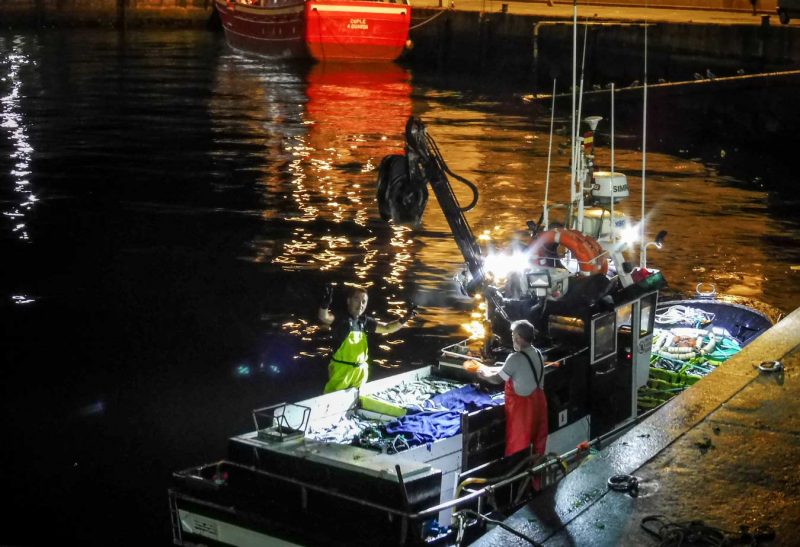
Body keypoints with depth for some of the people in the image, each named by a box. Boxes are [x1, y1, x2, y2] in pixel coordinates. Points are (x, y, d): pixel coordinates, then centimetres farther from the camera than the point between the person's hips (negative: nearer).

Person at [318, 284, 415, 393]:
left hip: (360, 370, 6)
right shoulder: (341, 319, -13)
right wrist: (325, 304, -55)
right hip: (341, 369, -6)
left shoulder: (365, 322, 6)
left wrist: (404, 319, 0)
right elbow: (324, 318, -33)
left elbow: (387, 328, 15)